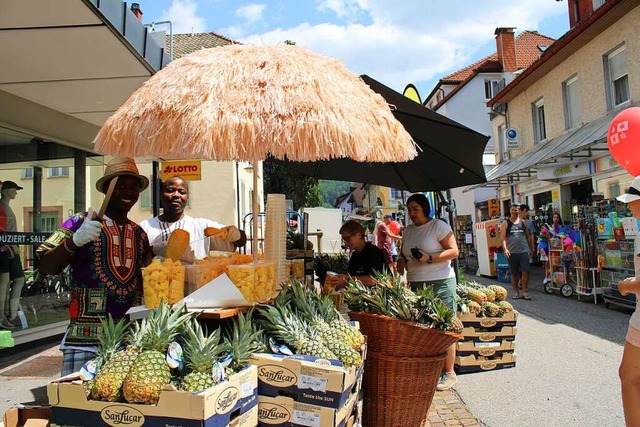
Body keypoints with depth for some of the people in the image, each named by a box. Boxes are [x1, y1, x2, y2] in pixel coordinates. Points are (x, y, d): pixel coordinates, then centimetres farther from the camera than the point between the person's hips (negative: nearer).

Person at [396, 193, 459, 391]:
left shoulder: (439, 226, -3)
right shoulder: (407, 231, 16)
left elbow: (454, 251, -8)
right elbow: (404, 252, 28)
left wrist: (429, 258, -18)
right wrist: (401, 260, 6)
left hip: (440, 282, -6)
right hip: (415, 284, 6)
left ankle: (449, 373, 6)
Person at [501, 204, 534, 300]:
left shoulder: (523, 222, 12)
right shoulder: (505, 223, 4)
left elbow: (528, 236, 16)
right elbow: (503, 238, -3)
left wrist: (531, 249, 13)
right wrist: (505, 249, -15)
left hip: (524, 251, 2)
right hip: (512, 252, -1)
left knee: (525, 271, -5)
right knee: (514, 273, 6)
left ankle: (524, 291, 4)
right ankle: (516, 292, 15)